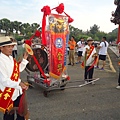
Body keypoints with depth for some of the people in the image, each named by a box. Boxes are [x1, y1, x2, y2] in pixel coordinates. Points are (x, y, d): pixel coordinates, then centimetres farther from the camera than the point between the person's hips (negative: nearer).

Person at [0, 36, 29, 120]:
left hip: (18, 91, 8)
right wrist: (19, 84, -34)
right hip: (8, 94, -8)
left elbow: (19, 69, 14)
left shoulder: (11, 58, 4)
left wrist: (25, 59, 6)